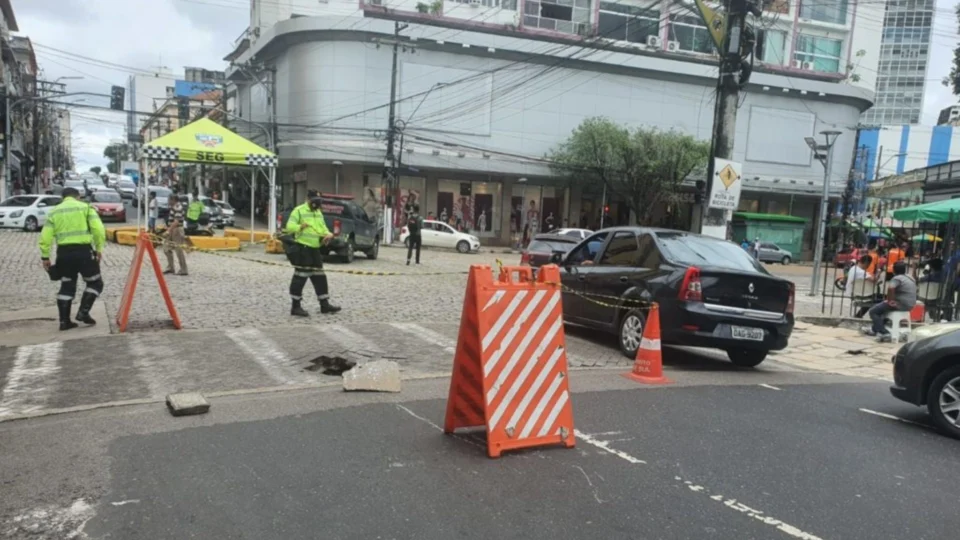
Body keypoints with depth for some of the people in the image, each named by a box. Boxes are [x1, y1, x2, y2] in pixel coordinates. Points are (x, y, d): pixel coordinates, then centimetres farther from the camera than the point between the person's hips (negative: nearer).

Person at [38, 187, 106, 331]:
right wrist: (99, 248, -3)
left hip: (63, 252, 4)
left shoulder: (54, 212, 14)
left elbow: (45, 236, 6)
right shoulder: (85, 207, 6)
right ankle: (83, 312, -1)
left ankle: (64, 321, 14)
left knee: (67, 286, 15)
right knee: (95, 282, 12)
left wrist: (45, 257, 10)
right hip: (83, 250, -4)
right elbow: (98, 229, -9)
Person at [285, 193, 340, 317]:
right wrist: (300, 227, -35)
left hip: (314, 249, 8)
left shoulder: (318, 212, 17)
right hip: (302, 248, -8)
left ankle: (324, 304, 19)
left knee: (319, 277, 11)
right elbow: (290, 226, -15)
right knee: (300, 276, -6)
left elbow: (323, 228, 22)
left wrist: (328, 234, 0)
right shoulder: (299, 211, -7)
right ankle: (295, 307, 0)